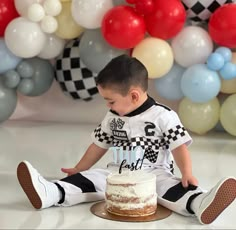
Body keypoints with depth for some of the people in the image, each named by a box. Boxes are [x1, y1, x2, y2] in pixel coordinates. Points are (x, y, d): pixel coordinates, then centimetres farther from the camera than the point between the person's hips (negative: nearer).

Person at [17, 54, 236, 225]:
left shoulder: (164, 116, -8)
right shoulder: (112, 118, 10)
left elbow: (179, 147, -10)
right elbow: (99, 145, 19)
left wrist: (187, 173, -23)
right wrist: (78, 169, 22)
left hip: (155, 175, -5)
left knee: (176, 187, -34)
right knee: (87, 179, -18)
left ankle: (200, 203, -62)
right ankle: (49, 193, -36)